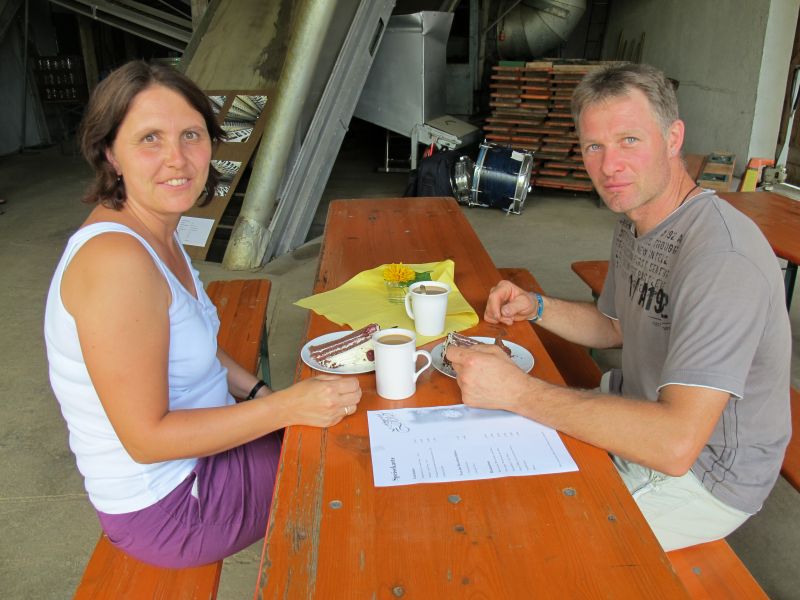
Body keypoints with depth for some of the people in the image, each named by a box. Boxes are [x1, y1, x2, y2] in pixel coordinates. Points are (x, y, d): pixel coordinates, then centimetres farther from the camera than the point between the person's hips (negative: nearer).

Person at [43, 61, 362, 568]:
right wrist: (287, 406, -27)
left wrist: (262, 394, -1)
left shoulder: (155, 232, -1)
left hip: (197, 446, 8)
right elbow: (148, 438, -28)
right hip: (166, 506, -8)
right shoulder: (115, 260, -31)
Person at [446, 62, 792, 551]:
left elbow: (675, 444, -39)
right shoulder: (635, 223, 1)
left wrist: (517, 391, -37)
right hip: (641, 416, 9)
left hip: (702, 473, -8)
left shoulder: (722, 258, -32)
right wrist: (535, 308, -3)